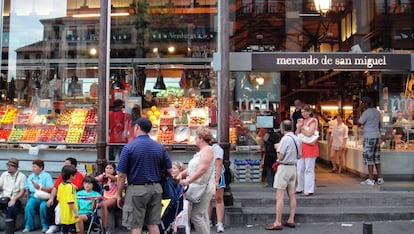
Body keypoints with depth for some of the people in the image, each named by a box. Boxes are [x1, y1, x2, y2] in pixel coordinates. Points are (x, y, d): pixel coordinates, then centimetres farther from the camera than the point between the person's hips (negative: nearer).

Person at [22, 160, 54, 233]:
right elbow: (27, 188, 22)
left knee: (43, 206, -34)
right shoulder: (30, 176, 21)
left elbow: (50, 189, -11)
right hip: (34, 196, 4)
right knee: (28, 206, -28)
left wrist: (40, 187, -19)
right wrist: (27, 192, 0)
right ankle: (28, 226, -16)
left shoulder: (47, 176, 1)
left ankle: (45, 226, -15)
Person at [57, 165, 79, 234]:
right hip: (70, 215, -8)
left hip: (63, 214, 8)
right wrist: (75, 212, -21)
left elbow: (58, 198, 12)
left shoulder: (60, 185, 5)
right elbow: (70, 202, -24)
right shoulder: (70, 186, -19)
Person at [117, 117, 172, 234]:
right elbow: (170, 170, 5)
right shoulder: (159, 147, 4)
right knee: (153, 224, 13)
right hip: (156, 188, 5)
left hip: (137, 189, -4)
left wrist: (119, 194, 0)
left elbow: (122, 175, -9)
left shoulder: (129, 147, -9)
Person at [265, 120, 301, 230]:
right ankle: (291, 220, 18)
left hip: (284, 168, -9)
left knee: (279, 196, -7)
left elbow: (280, 157, -17)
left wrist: (277, 148, -1)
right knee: (292, 195, 12)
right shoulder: (297, 139, 8)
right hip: (293, 167, 9)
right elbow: (299, 156, 16)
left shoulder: (285, 139, -17)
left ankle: (277, 223, -6)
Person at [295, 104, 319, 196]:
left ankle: (309, 190, 1)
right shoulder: (301, 121, 16)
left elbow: (309, 134, -16)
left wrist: (301, 128, -3)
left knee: (309, 169, -4)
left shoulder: (313, 121, -3)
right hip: (301, 147, 6)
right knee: (299, 169, 8)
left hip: (310, 147, -6)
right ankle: (300, 188, 19)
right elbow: (297, 134, 11)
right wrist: (299, 127, -5)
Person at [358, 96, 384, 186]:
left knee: (369, 158, -4)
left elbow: (359, 124, -8)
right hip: (377, 136, 8)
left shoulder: (366, 112, -15)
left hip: (369, 137, -8)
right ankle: (380, 178, 12)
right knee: (376, 158, 12)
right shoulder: (377, 112, 12)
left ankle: (370, 180, -4)